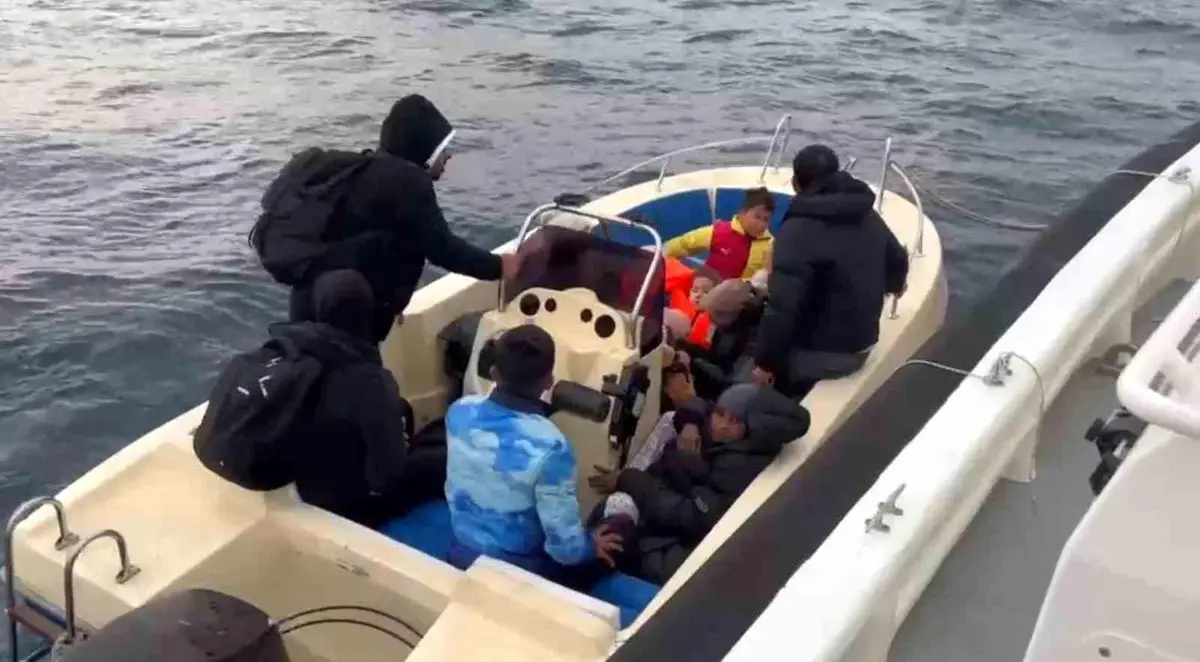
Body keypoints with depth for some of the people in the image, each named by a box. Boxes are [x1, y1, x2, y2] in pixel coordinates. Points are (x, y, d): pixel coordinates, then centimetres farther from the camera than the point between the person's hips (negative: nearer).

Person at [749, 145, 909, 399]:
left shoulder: (799, 229, -22)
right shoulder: (869, 216, 5)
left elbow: (782, 307, -30)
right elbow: (898, 262, 23)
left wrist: (765, 362, -21)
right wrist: (892, 286, 46)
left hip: (817, 354, -8)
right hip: (860, 347, 8)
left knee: (745, 380, 10)